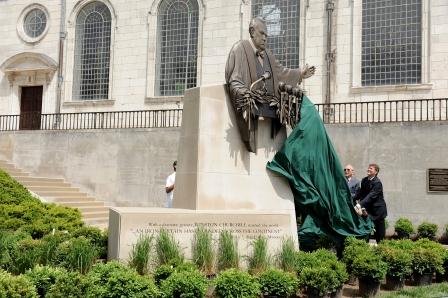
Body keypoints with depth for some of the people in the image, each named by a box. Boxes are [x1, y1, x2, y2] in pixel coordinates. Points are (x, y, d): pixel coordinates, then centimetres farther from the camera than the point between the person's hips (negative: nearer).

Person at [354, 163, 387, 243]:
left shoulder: (377, 183, -17)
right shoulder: (364, 180, 5)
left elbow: (371, 196, -27)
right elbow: (361, 194, 2)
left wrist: (360, 204, -37)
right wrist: (363, 208, -9)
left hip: (378, 210, -6)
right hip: (369, 210, 6)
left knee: (379, 233, 1)